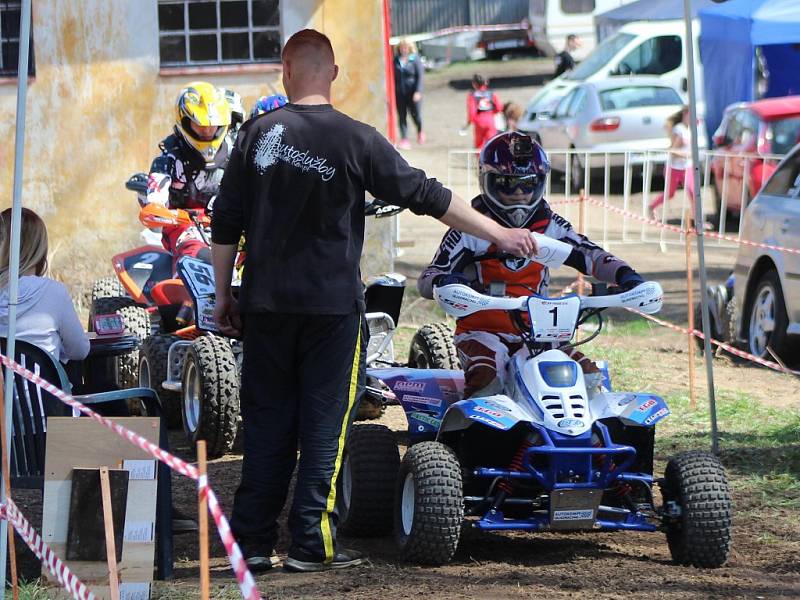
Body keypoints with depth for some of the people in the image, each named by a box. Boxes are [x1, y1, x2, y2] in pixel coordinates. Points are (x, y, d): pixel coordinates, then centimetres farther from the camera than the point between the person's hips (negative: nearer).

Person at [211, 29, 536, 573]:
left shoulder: (258, 133, 1)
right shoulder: (355, 139, -6)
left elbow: (226, 223, 3)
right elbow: (426, 196, -3)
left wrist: (224, 295, 13)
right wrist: (500, 234, 5)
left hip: (267, 304, 3)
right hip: (332, 304, -3)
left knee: (266, 422, 9)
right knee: (325, 423, 3)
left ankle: (253, 541, 9)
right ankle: (312, 544, 1)